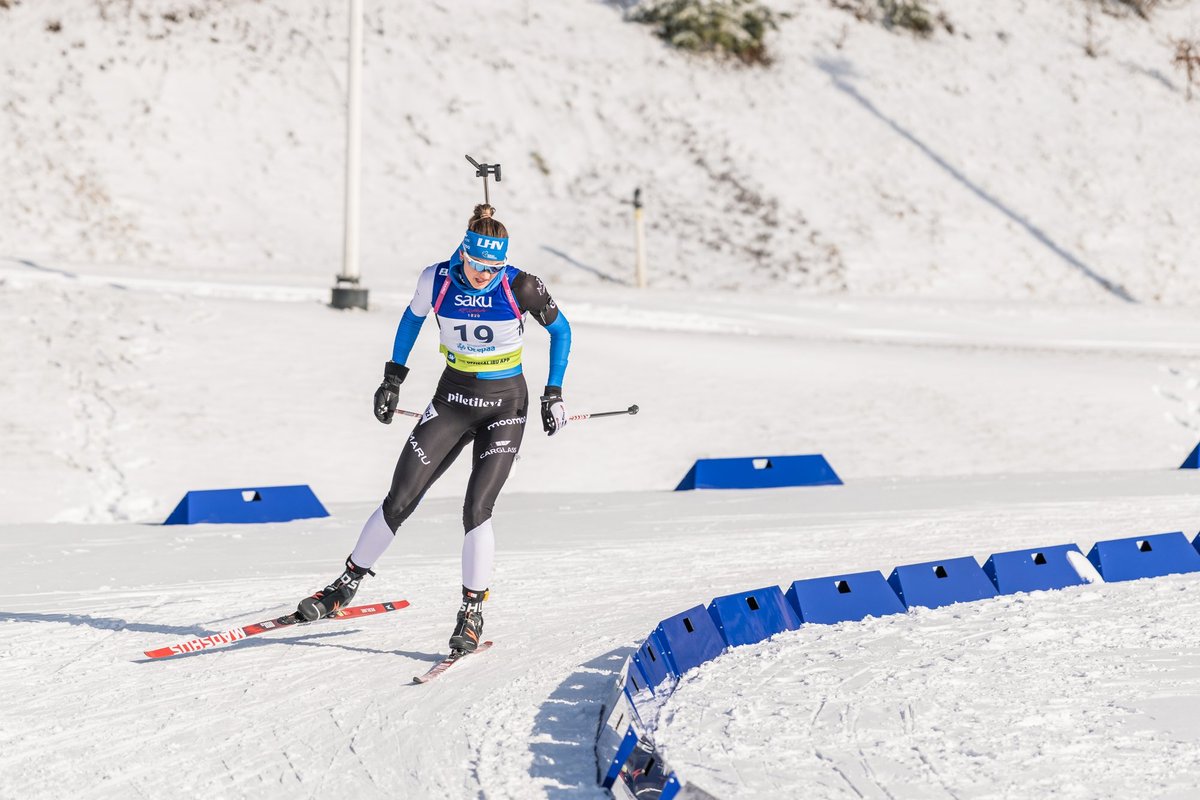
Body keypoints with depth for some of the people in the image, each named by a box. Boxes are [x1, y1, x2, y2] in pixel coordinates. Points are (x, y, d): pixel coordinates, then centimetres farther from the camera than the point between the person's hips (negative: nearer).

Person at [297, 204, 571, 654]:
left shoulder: (521, 287, -18)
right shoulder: (437, 280, -13)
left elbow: (560, 329, -1)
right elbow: (413, 317, 10)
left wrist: (554, 393, -3)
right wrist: (393, 377, 10)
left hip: (505, 406, -2)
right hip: (452, 398, 2)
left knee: (476, 509, -16)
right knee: (399, 501, -1)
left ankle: (472, 615, -2)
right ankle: (346, 586, 15)